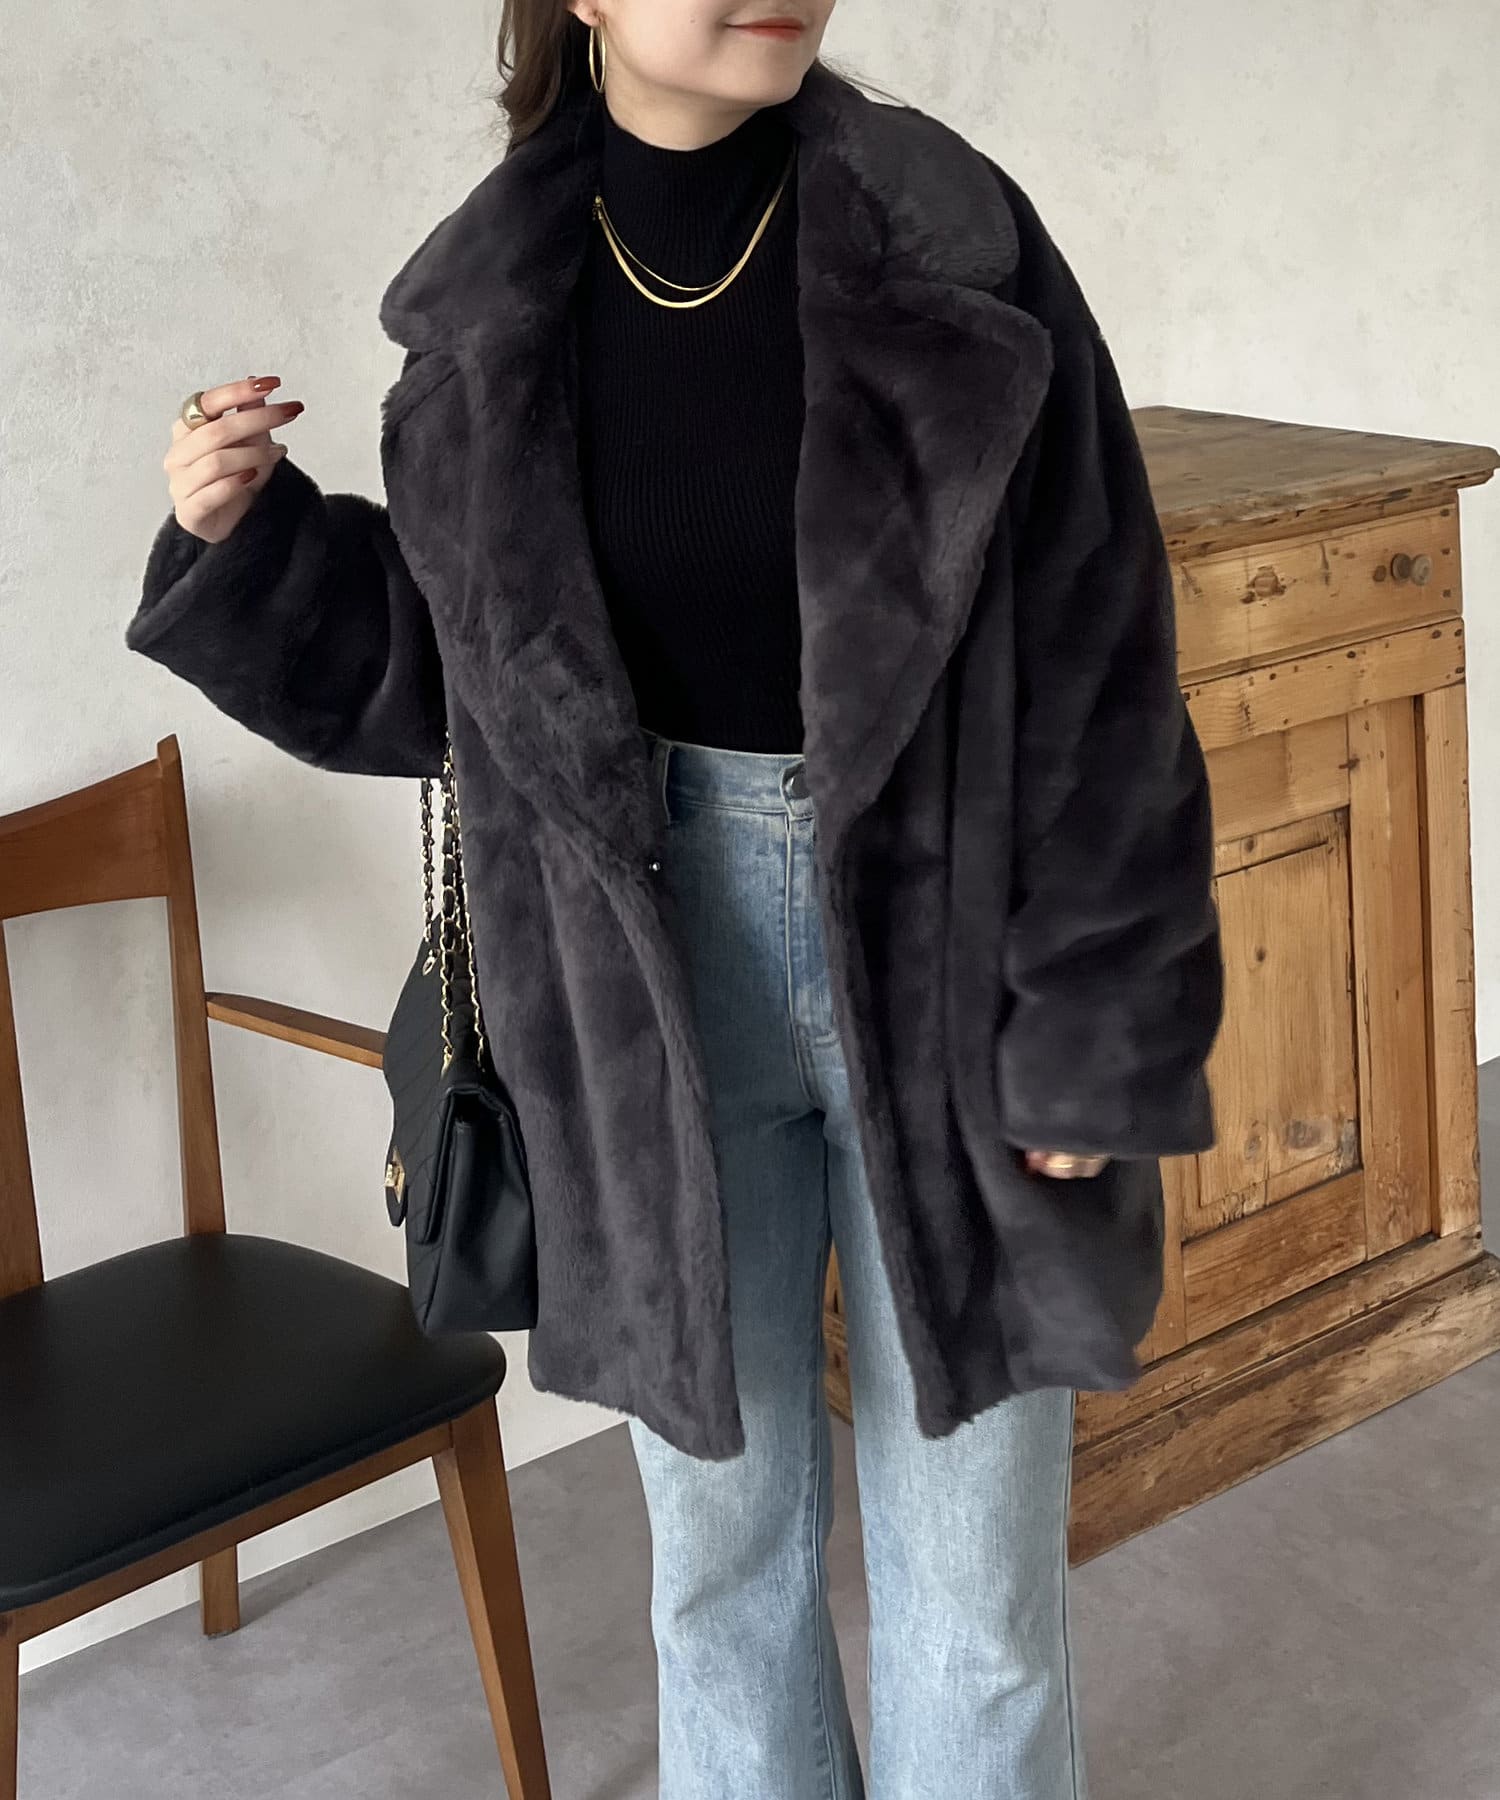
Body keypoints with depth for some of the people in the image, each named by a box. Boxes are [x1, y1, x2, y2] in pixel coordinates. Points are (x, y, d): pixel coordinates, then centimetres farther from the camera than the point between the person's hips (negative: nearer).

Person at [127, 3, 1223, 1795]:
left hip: (941, 962, -2)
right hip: (658, 994, 2)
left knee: (970, 1535, 10)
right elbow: (435, 668, 8)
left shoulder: (950, 241, -11)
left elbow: (1096, 669, -9)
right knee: (720, 1516, 17)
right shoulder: (489, 312, -3)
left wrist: (1094, 1034, -9)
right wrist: (246, 540, -9)